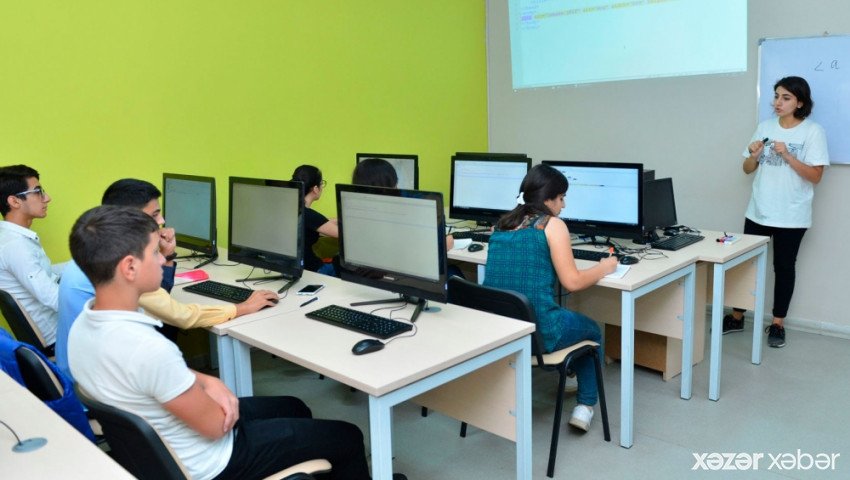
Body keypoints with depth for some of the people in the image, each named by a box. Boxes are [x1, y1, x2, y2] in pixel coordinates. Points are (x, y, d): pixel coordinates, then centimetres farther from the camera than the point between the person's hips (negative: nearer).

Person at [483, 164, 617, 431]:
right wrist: (603, 268, 10)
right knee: (592, 330, 27)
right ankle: (586, 405, 25)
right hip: (536, 332, -6)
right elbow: (572, 282, -8)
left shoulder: (502, 225, 11)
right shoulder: (552, 225, -6)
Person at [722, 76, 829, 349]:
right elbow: (748, 170, 9)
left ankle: (777, 324, 18)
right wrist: (753, 155, -12)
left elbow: (815, 176, -11)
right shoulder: (764, 127, 5)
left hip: (791, 216, -3)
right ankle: (737, 317, 18)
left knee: (784, 268, 7)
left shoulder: (813, 131, -6)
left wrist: (787, 155, -21)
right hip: (758, 211, 3)